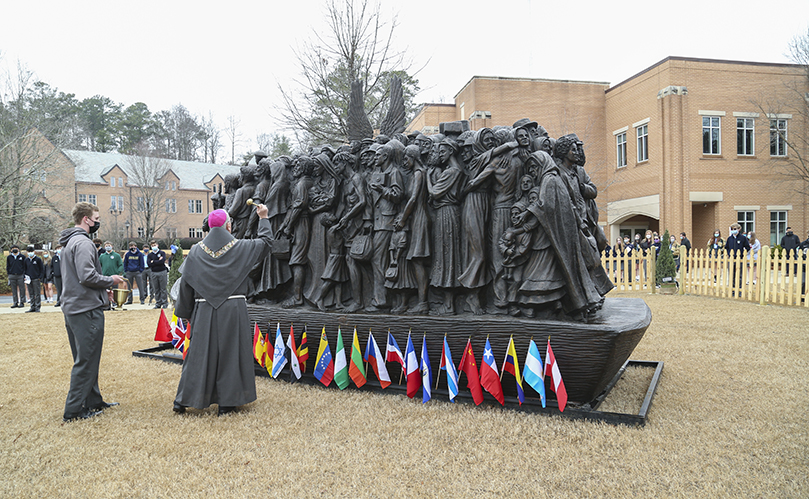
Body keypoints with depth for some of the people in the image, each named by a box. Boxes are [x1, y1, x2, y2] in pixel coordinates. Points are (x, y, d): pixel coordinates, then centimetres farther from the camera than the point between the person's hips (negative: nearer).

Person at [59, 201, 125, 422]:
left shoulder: (69, 243, 17)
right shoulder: (83, 243, -16)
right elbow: (87, 276, -25)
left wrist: (101, 290, 16)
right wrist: (110, 280, -9)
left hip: (72, 308, 11)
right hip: (87, 309, -11)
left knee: (85, 360, 16)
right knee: (86, 361, -3)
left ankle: (93, 401, 26)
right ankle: (74, 410, 3)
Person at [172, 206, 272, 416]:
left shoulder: (196, 251, 2)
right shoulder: (240, 248, -3)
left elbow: (186, 283, 5)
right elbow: (264, 241, 13)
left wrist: (184, 312, 14)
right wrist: (263, 218, 28)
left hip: (204, 310, 2)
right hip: (233, 309, -2)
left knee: (199, 353, 11)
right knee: (230, 353, 7)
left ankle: (182, 400, 16)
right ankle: (226, 403, 12)